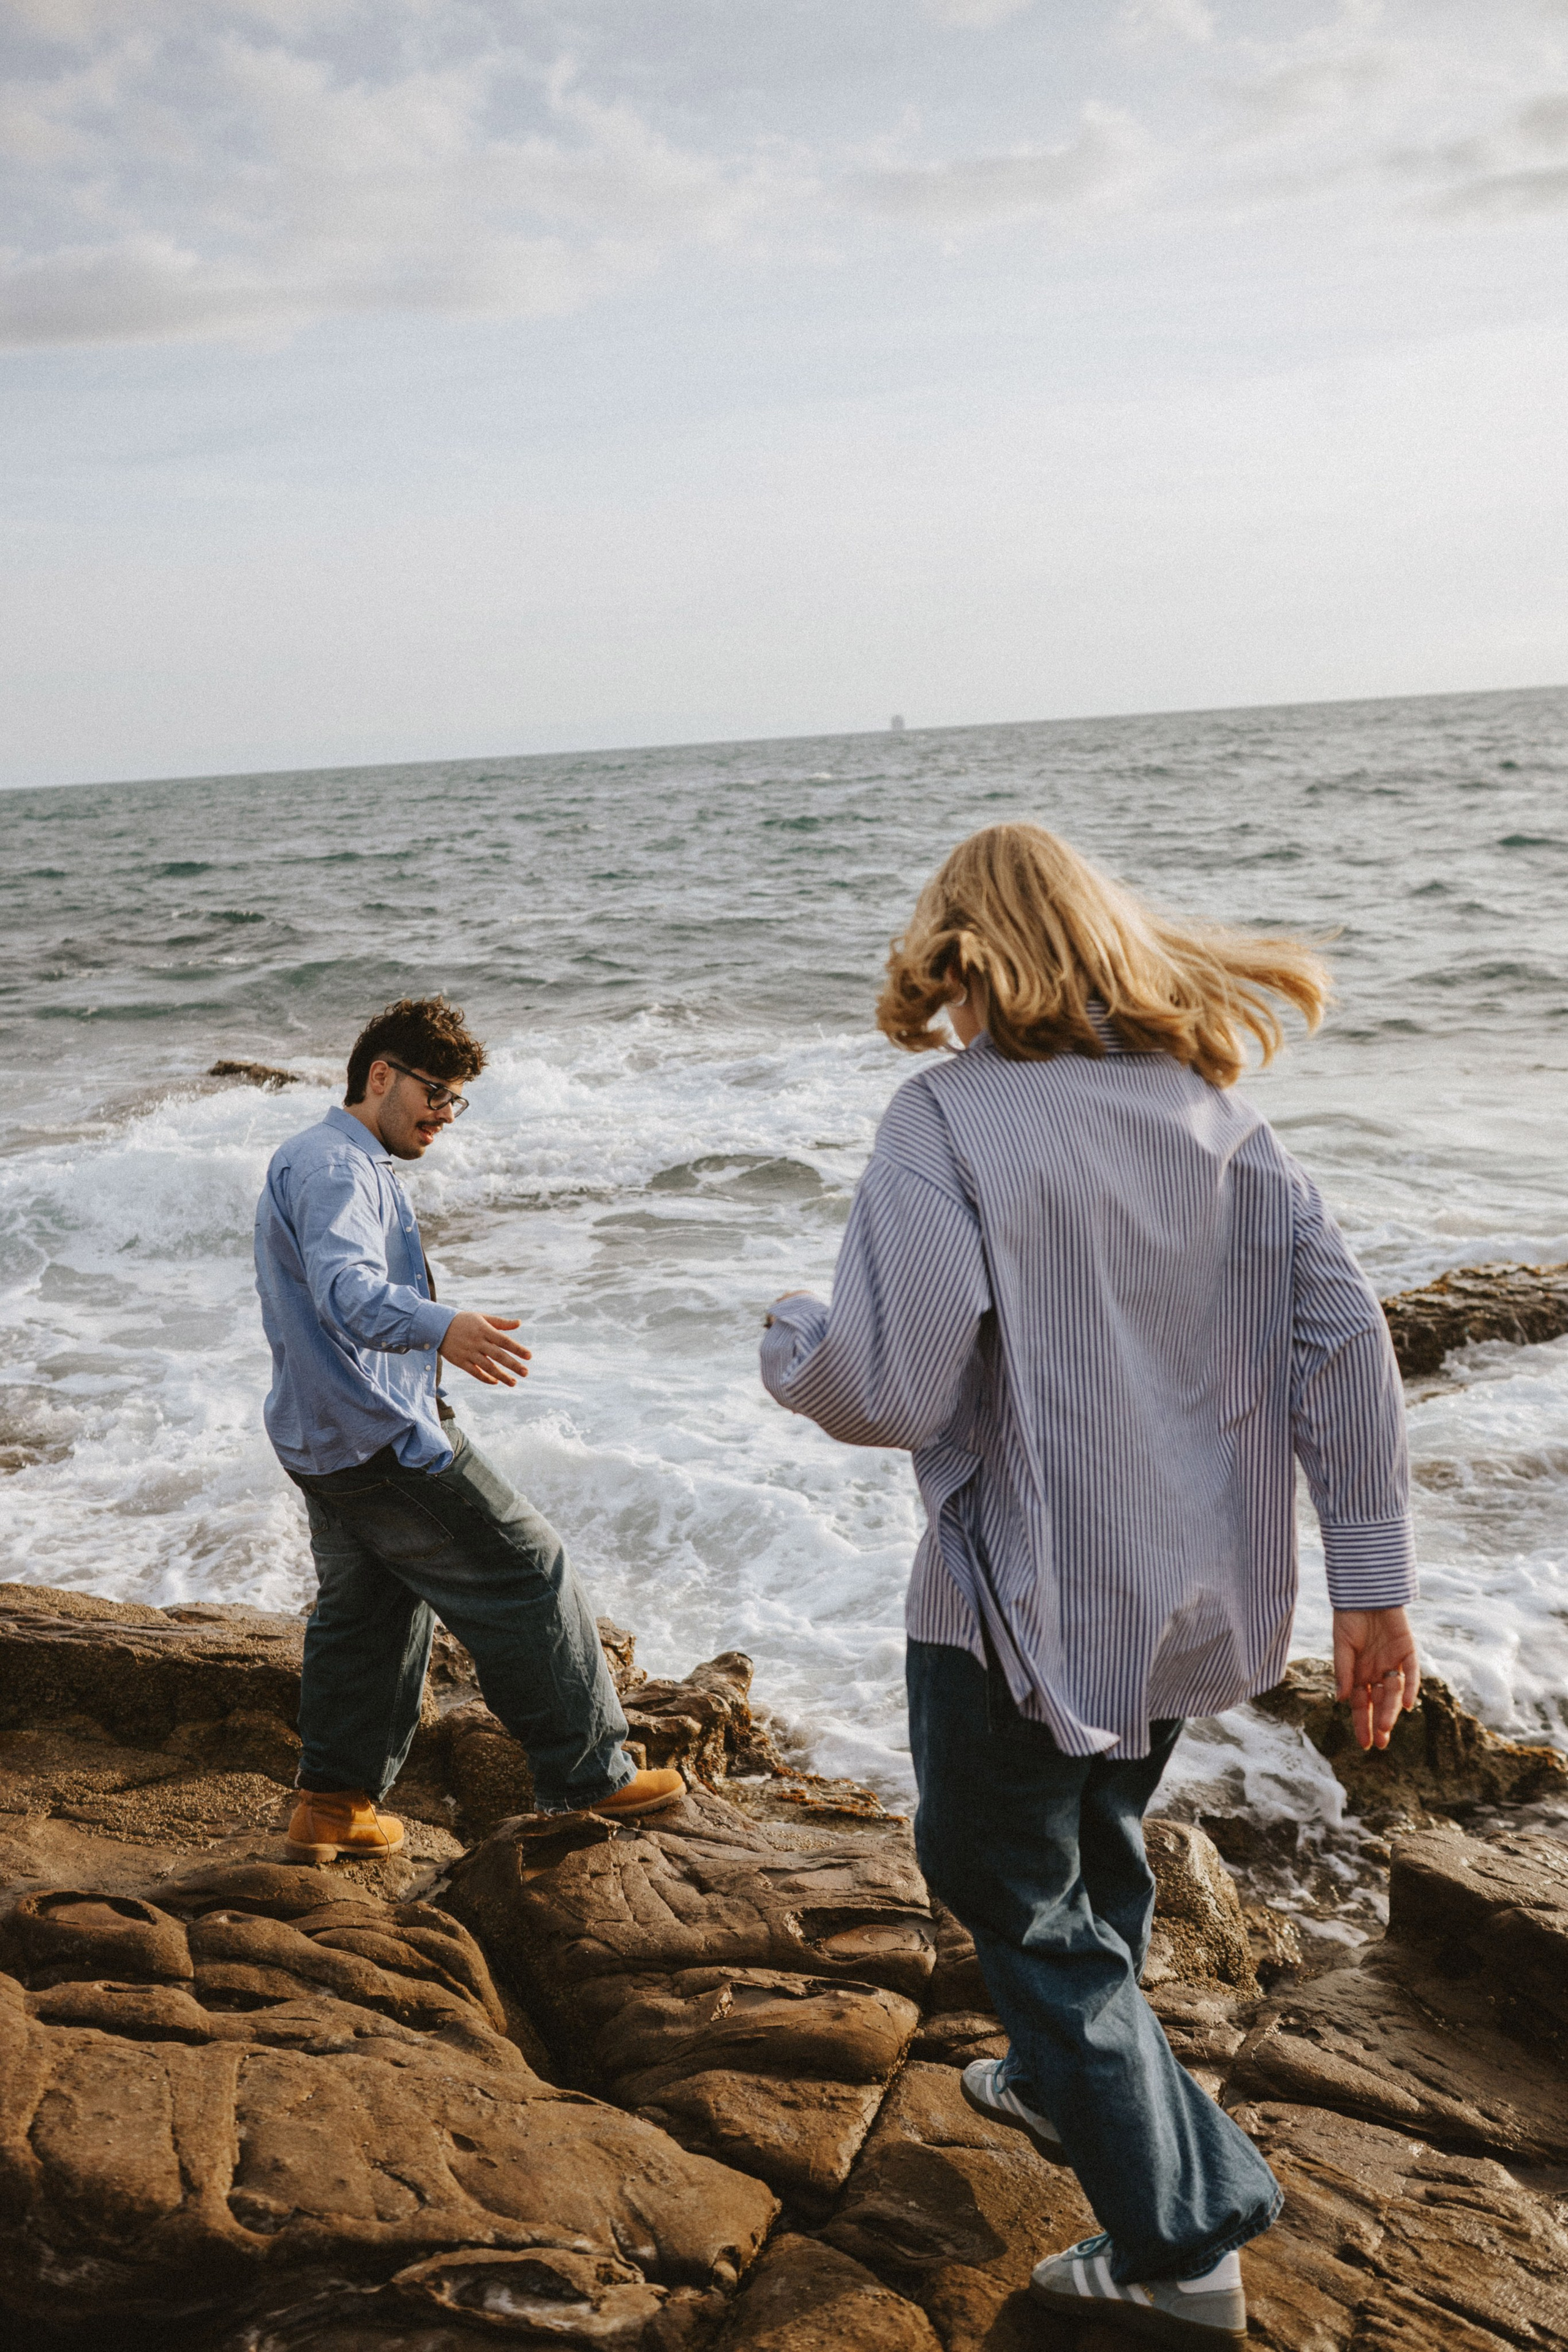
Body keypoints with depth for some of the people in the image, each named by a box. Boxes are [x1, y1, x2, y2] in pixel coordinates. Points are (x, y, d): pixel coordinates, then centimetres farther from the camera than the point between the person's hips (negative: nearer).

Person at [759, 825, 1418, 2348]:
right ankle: (1066, 2087, 52)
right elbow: (1343, 1338, -3)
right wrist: (1372, 1579, 2)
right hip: (1195, 1587, 7)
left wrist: (789, 1341, -1)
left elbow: (889, 1386, -24)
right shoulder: (1209, 1104, 0)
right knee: (1093, 1847, 29)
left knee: (1015, 1888, 13)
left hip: (1029, 1600, -7)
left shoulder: (951, 1117, -18)